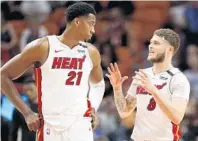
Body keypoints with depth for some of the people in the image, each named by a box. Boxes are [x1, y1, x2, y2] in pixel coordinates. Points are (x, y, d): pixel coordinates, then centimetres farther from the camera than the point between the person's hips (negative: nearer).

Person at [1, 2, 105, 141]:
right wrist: (27, 113, -7)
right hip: (50, 127, -3)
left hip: (81, 127, 3)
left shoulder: (91, 53, 8)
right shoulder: (42, 47, -5)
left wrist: (93, 108, 10)